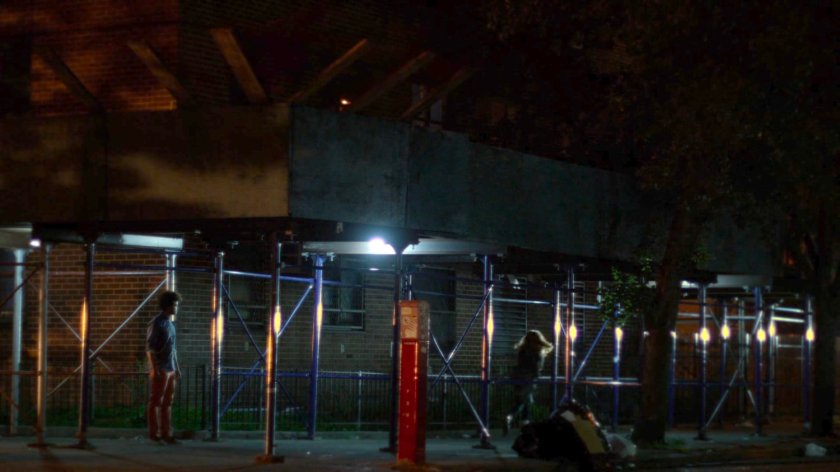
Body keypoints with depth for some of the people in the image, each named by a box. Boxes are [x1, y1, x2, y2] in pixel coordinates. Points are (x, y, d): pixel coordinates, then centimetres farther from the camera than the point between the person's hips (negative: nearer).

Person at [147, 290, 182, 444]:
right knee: (156, 402, -4)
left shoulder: (171, 324, 16)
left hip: (171, 369, 8)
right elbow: (149, 347, -13)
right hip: (160, 369, -8)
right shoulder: (156, 323, -9)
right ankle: (154, 434, -2)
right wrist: (154, 368, -20)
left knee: (167, 403, 8)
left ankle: (165, 433, 10)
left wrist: (177, 368, 18)